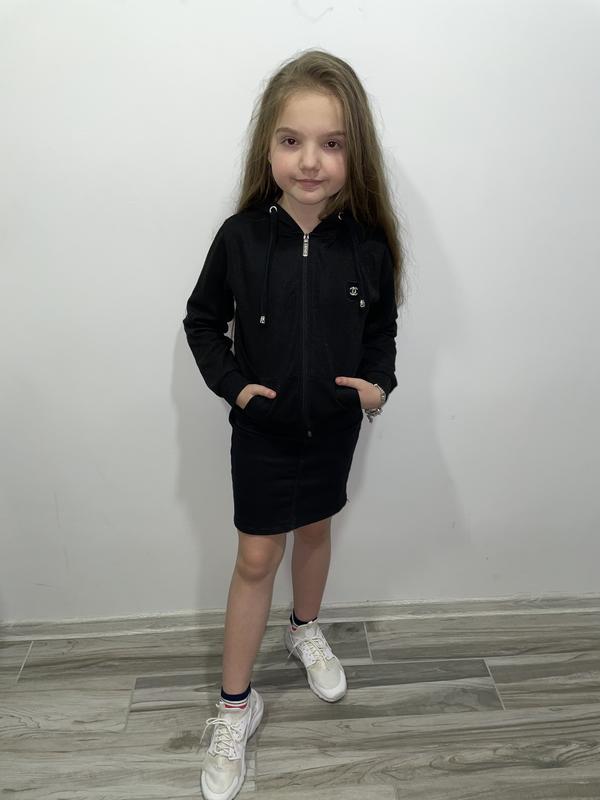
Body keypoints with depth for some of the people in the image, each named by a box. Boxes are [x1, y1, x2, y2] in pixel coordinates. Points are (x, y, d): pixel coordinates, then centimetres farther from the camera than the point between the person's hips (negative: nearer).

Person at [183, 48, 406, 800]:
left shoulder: (369, 244, -12)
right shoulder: (240, 237, -16)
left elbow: (382, 327, 2)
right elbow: (202, 321, -3)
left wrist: (379, 383, -14)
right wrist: (232, 383, -15)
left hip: (335, 426, 2)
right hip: (262, 427, -2)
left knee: (315, 529, 22)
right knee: (256, 558, 7)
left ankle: (305, 630, 51)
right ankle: (236, 704, 25)